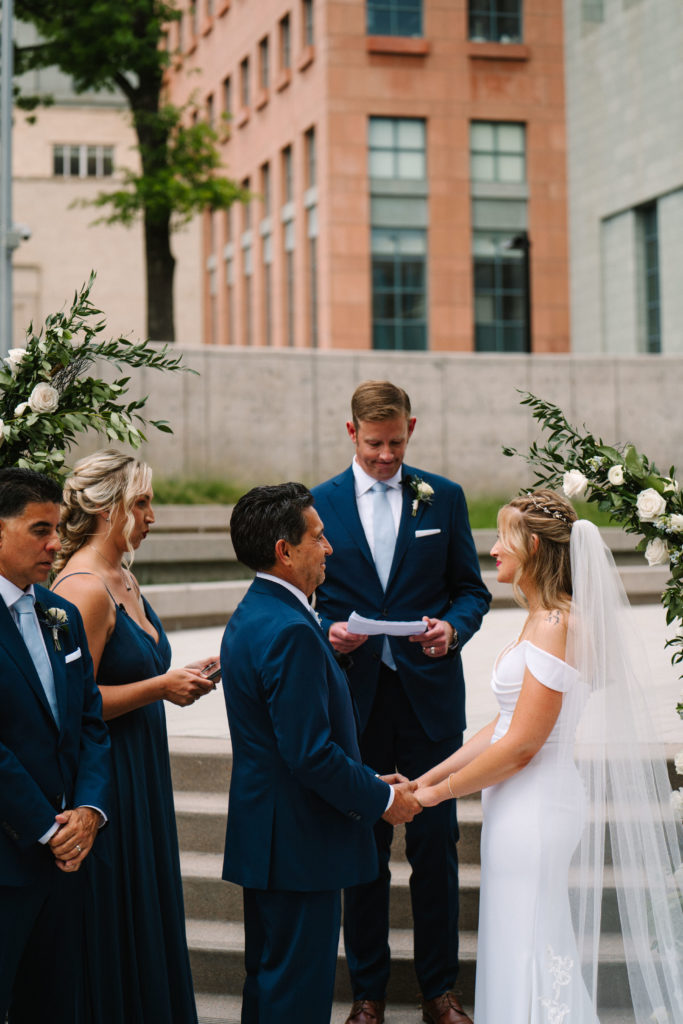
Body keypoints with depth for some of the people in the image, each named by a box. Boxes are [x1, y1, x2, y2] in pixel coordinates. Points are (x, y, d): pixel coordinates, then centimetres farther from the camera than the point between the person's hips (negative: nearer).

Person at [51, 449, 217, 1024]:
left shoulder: (124, 579, 11)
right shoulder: (85, 588, -18)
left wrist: (177, 678, 7)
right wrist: (160, 687, -19)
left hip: (140, 769, 10)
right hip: (104, 776, -10)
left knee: (148, 911, 15)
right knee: (112, 927, 0)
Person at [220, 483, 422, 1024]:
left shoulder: (250, 616, 10)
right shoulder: (291, 632, -22)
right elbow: (310, 754, -25)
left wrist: (370, 780, 14)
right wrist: (382, 798, -11)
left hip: (265, 833, 10)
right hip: (300, 838, -10)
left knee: (269, 977, 20)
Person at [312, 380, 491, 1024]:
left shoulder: (444, 498, 5)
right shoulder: (319, 504, 4)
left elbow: (471, 590, 7)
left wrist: (453, 627, -13)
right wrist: (328, 631, -14)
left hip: (429, 696, 0)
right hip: (354, 698, 0)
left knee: (435, 843, 4)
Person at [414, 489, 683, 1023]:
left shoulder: (556, 627, -20)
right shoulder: (546, 620, 11)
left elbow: (520, 746, -21)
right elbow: (503, 725, 12)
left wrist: (438, 792, -10)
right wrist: (425, 778, 9)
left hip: (535, 808, -10)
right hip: (526, 803, 10)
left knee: (529, 957, 1)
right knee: (541, 951, 17)